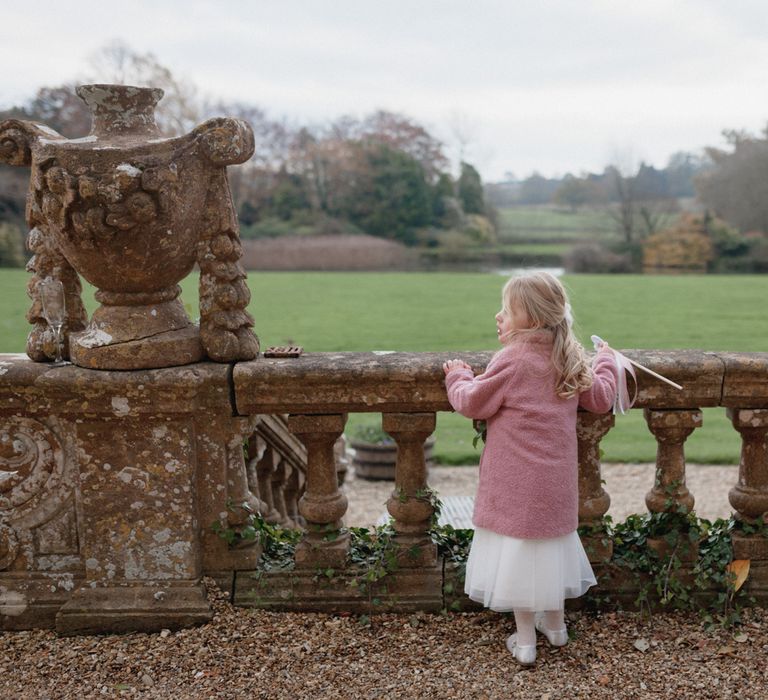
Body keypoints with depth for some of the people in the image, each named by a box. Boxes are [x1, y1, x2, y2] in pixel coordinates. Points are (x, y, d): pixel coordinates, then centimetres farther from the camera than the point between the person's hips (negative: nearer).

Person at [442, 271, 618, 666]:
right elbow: (601, 399, 12)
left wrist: (457, 376, 8)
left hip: (516, 482, -6)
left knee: (517, 547, 4)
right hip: (556, 480, 7)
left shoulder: (512, 360, -17)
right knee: (552, 540, 20)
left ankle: (525, 639, 12)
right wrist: (605, 361, 28)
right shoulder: (569, 359, 2)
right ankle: (555, 623, 35)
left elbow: (472, 403, -11)